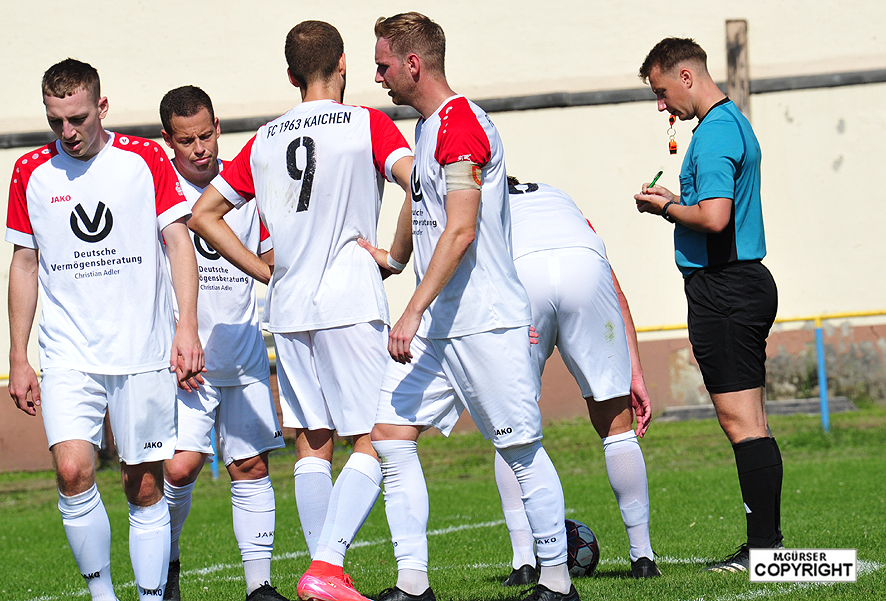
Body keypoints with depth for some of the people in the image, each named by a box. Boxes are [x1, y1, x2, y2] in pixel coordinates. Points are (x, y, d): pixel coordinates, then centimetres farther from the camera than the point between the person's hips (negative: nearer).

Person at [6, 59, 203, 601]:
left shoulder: (145, 159, 1)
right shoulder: (31, 173, 6)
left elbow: (178, 240, 1)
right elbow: (25, 264, 13)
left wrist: (187, 325, -11)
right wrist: (19, 358, 11)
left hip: (144, 353, -1)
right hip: (68, 355, 1)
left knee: (145, 486, 1)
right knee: (73, 472, -16)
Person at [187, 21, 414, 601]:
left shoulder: (265, 140, 12)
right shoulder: (366, 124, -1)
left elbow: (204, 214, 16)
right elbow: (417, 183, -17)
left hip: (288, 310, 5)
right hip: (351, 304, -5)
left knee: (314, 444, 11)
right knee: (372, 443, -4)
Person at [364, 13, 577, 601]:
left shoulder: (460, 123, -14)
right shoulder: (430, 126, 16)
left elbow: (460, 232, -21)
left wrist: (413, 312, -23)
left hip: (484, 322, -10)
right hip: (438, 327, 10)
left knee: (523, 450, -1)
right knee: (390, 434, 0)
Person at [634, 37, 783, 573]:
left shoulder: (714, 133, -15)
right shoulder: (736, 123, 17)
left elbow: (714, 218, -25)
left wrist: (668, 208, -9)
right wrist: (679, 201, 15)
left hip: (721, 290, -11)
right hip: (747, 282, 11)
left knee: (741, 422, -9)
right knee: (750, 423, 11)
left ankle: (762, 546, -9)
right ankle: (768, 541, 13)